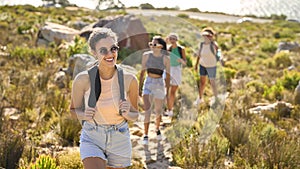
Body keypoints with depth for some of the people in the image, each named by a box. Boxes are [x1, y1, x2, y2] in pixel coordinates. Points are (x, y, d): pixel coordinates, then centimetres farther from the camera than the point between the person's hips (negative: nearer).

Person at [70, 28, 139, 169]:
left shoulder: (129, 80, -12)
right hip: (92, 140, -2)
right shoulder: (83, 79, -15)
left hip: (119, 141, 2)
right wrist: (84, 115, -19)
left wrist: (126, 113, -20)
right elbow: (74, 110, 2)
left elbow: (134, 115, 2)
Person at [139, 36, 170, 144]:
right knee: (147, 110, -11)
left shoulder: (165, 59, -6)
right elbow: (142, 72, 6)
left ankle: (157, 129, 38)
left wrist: (167, 91, -1)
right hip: (148, 83, 1)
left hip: (159, 84, 0)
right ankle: (145, 135, -3)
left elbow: (168, 75, -1)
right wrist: (140, 87, 6)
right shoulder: (146, 55, -1)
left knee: (158, 111, 10)